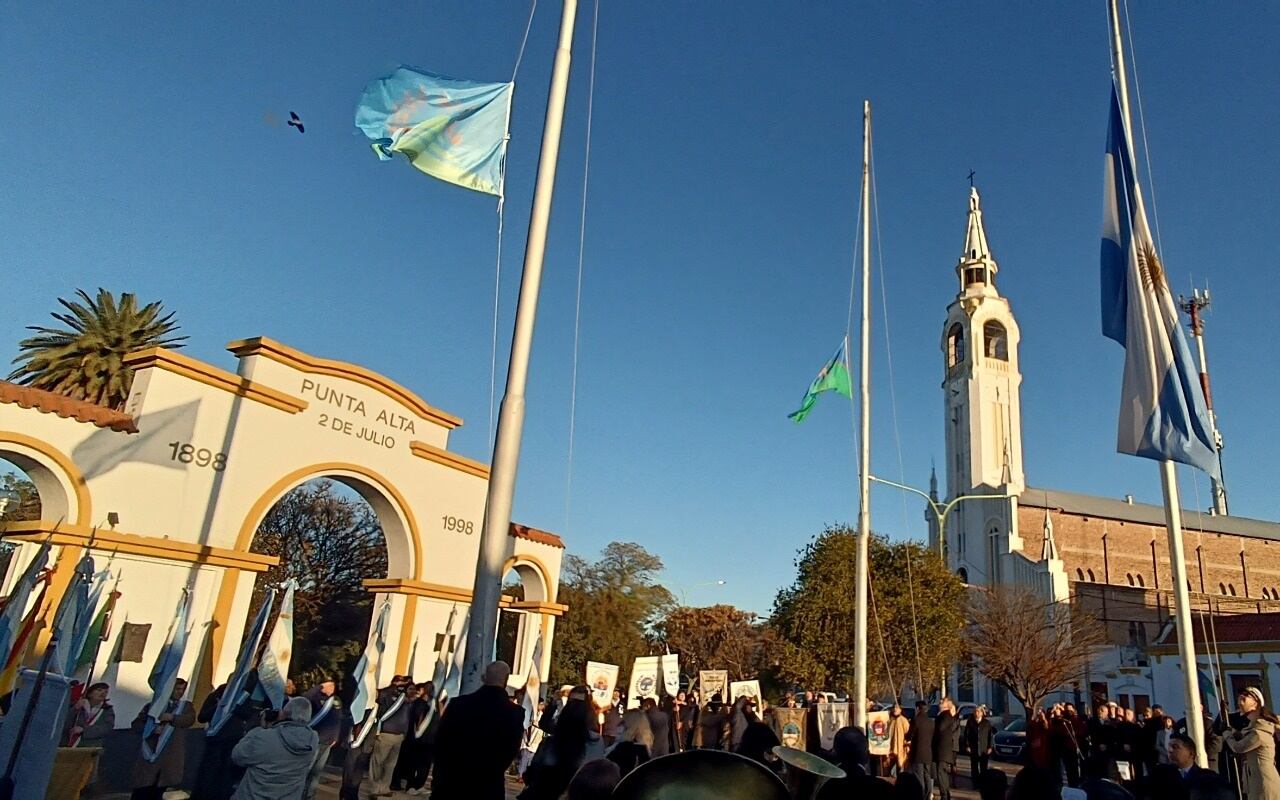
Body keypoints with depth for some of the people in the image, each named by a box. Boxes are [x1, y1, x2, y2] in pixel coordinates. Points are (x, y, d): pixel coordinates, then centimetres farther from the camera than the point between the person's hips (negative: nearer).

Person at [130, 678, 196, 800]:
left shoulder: (186, 706, 15)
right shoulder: (152, 705, 13)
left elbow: (190, 719, -4)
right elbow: (136, 724, 7)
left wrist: (172, 717, -19)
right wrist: (151, 729, -11)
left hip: (171, 757, 1)